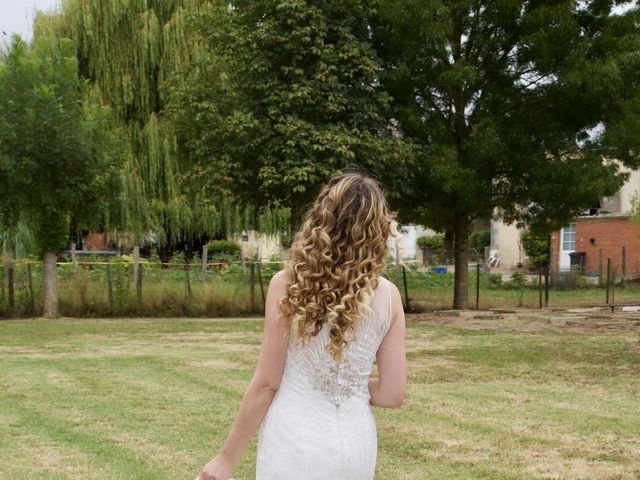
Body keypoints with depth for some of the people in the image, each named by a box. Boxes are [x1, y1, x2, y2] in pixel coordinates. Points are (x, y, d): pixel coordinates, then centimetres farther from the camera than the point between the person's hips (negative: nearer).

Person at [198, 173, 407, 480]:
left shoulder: (287, 284, -10)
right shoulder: (388, 296, -4)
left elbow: (266, 384, -9)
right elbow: (392, 394, -3)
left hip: (294, 443, -2)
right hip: (356, 446, 3)